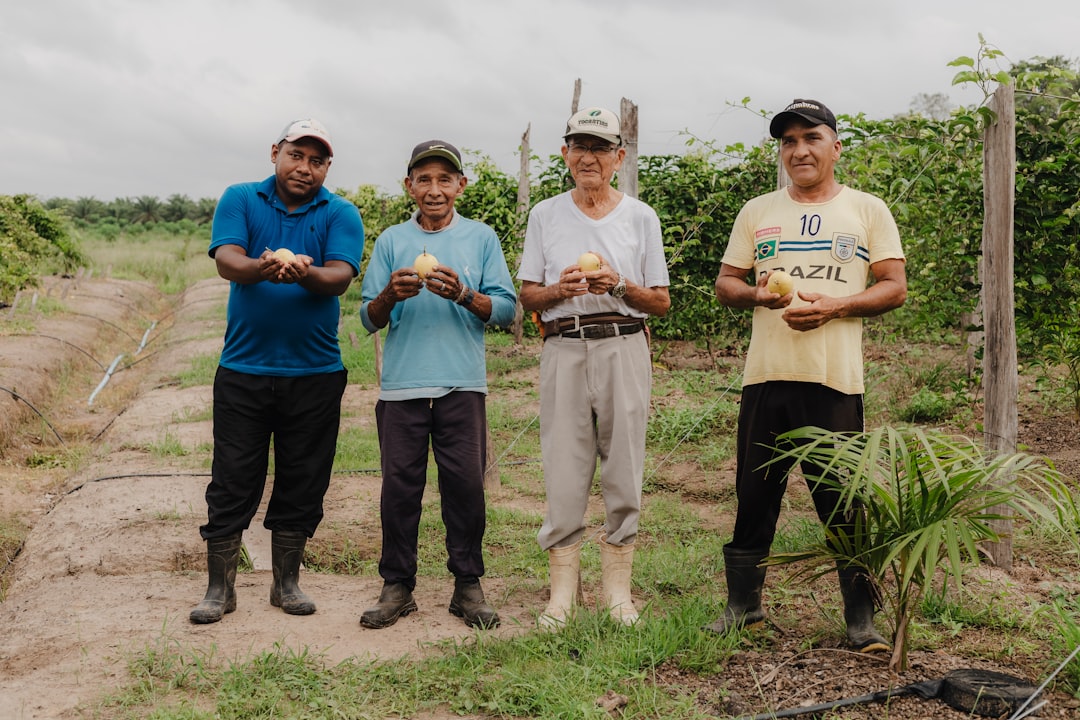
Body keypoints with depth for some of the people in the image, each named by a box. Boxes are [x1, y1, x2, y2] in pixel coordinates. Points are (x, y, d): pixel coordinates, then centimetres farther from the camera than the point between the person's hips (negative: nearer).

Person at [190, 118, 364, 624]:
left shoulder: (341, 214, 4)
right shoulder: (240, 199, 5)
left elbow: (340, 276, -12)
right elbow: (226, 259, -12)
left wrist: (306, 273, -35)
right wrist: (260, 268, -35)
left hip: (315, 374, 1)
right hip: (243, 369, 0)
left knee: (302, 485, 8)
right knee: (232, 483, 3)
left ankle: (286, 583, 23)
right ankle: (220, 588, 15)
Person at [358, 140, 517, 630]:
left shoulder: (481, 238, 10)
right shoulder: (391, 241, 12)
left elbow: (505, 309, 3)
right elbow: (368, 319, 9)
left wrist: (463, 295, -14)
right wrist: (390, 295, -12)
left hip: (462, 383, -1)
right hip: (402, 383, 1)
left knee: (466, 484, -1)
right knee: (399, 484, 1)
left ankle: (468, 585, 11)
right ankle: (397, 586, 12)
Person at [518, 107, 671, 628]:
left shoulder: (640, 217, 9)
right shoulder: (545, 215, 11)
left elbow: (661, 302, 8)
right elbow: (528, 296, 11)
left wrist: (619, 285, -11)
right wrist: (561, 289, -10)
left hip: (623, 347, 0)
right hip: (564, 349, 0)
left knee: (624, 473, 1)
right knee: (563, 473, -1)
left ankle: (618, 590, 13)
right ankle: (562, 591, 8)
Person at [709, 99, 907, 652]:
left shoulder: (868, 211, 7)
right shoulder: (757, 212, 14)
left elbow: (895, 287, 2)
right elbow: (725, 284, 14)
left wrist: (832, 306, -13)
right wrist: (757, 294, -8)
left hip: (836, 378, -2)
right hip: (766, 375, 3)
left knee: (845, 501, -1)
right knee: (754, 495, 8)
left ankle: (861, 618, 10)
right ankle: (743, 604, 21)